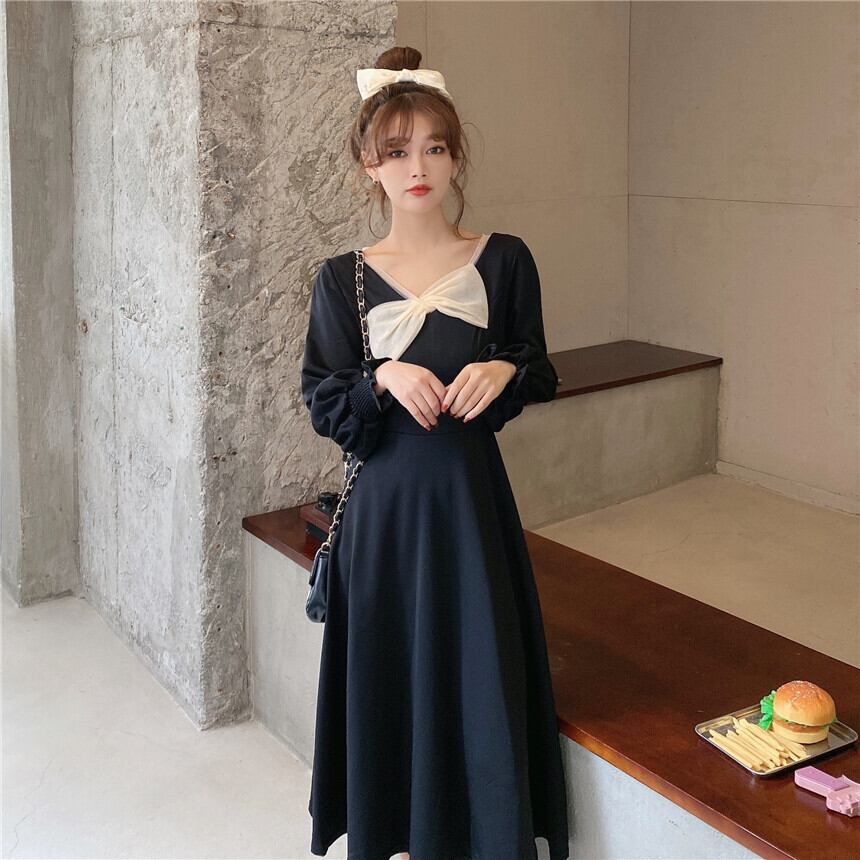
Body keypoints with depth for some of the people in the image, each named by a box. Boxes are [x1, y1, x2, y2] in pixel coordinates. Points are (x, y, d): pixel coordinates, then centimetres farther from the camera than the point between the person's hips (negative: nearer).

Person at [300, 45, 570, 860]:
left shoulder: (503, 261, 1)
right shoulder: (343, 279, 1)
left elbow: (538, 373, 8)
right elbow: (322, 405, 1)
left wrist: (504, 371, -13)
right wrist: (381, 379, -18)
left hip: (471, 497, 0)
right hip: (385, 506, 0)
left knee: (481, 672, 2)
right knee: (393, 672, 8)